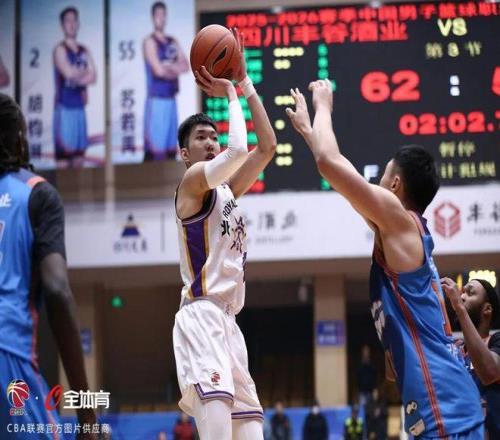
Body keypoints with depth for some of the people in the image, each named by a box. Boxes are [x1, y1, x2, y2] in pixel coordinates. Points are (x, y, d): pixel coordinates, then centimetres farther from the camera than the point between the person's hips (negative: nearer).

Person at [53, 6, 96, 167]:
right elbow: (69, 73, -17)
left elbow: (93, 77, 5)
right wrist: (84, 72, 0)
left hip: (80, 106, 6)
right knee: (64, 149, -10)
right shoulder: (60, 49, -5)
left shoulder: (84, 51, 14)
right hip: (64, 106, -6)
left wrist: (77, 76, -11)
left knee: (79, 152, 8)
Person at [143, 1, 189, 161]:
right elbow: (158, 70, -15)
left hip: (171, 98, 7)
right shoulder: (150, 41, -5)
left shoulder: (173, 42, 16)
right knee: (155, 147, -11)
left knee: (171, 146, 7)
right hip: (156, 99, -7)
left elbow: (186, 66, 6)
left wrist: (170, 66, -10)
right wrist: (175, 69, 1)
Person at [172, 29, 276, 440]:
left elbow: (267, 146, 19)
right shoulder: (194, 179, -3)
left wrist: (245, 82, 17)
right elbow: (238, 150, -20)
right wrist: (231, 95, -4)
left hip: (227, 320, 10)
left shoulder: (226, 189, 21)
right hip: (202, 316, -10)